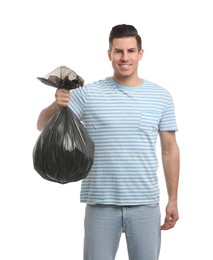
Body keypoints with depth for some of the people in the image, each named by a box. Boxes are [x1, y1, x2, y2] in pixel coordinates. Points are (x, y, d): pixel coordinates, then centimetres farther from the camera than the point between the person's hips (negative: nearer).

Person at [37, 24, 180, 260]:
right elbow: (43, 126, -2)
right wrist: (57, 105, -24)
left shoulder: (161, 96, 4)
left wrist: (172, 199, 5)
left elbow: (169, 149, 8)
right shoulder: (88, 94, -1)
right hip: (101, 204, -1)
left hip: (145, 204, 1)